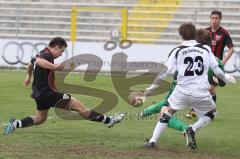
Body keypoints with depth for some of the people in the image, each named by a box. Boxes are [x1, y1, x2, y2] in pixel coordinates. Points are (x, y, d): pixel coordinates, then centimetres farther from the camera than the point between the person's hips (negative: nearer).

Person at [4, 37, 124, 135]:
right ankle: (108, 120, -10)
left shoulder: (41, 54, 13)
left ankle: (15, 124, 12)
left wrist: (28, 77, 50)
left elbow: (30, 64, 33)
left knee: (40, 118, 25)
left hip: (40, 93, 10)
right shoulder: (47, 55, -18)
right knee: (78, 105, -10)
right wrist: (55, 67, -48)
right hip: (47, 93, -10)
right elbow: (38, 61, -42)